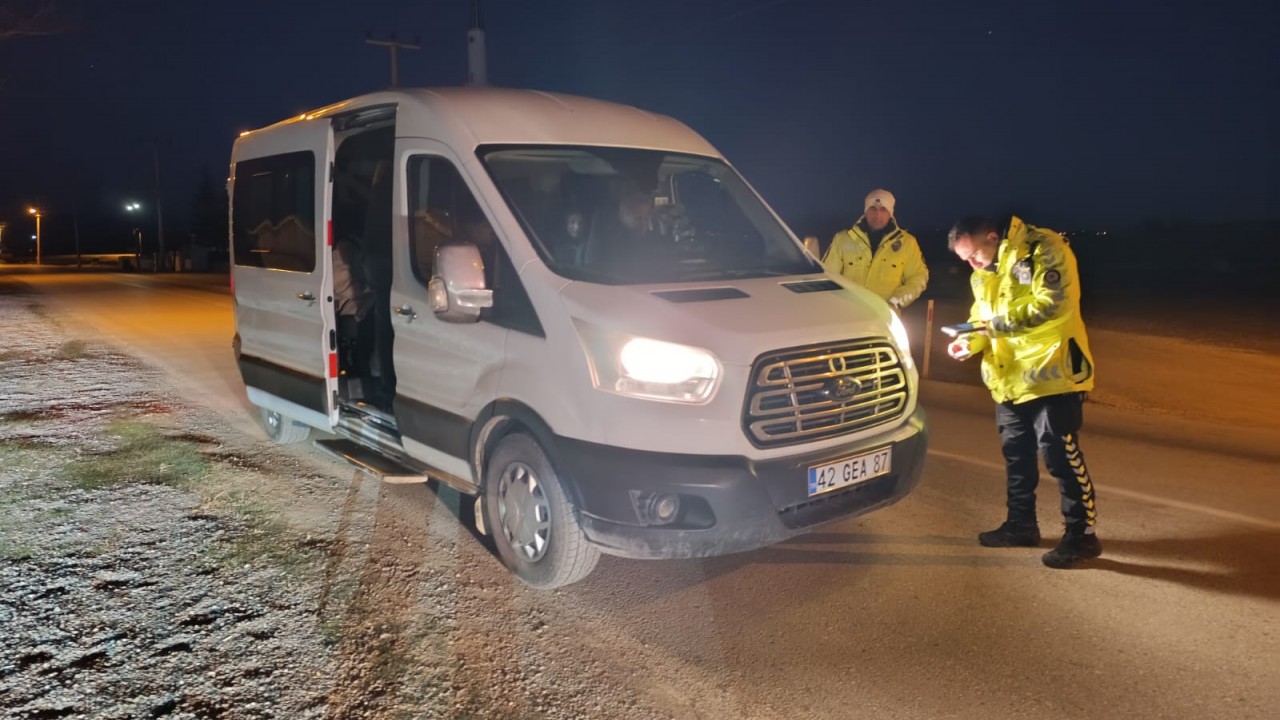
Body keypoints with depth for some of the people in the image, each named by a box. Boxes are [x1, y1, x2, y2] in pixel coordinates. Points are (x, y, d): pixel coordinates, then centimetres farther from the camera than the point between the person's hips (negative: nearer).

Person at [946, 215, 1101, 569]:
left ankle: (1082, 534, 7)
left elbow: (1052, 303, -23)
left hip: (1050, 370, -8)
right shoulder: (983, 274, 13)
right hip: (1011, 376, 9)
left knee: (1060, 453, -5)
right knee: (1016, 453, 16)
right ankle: (1021, 524, 29)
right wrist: (970, 341, -3)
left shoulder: (1042, 248, -13)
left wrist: (999, 322, -21)